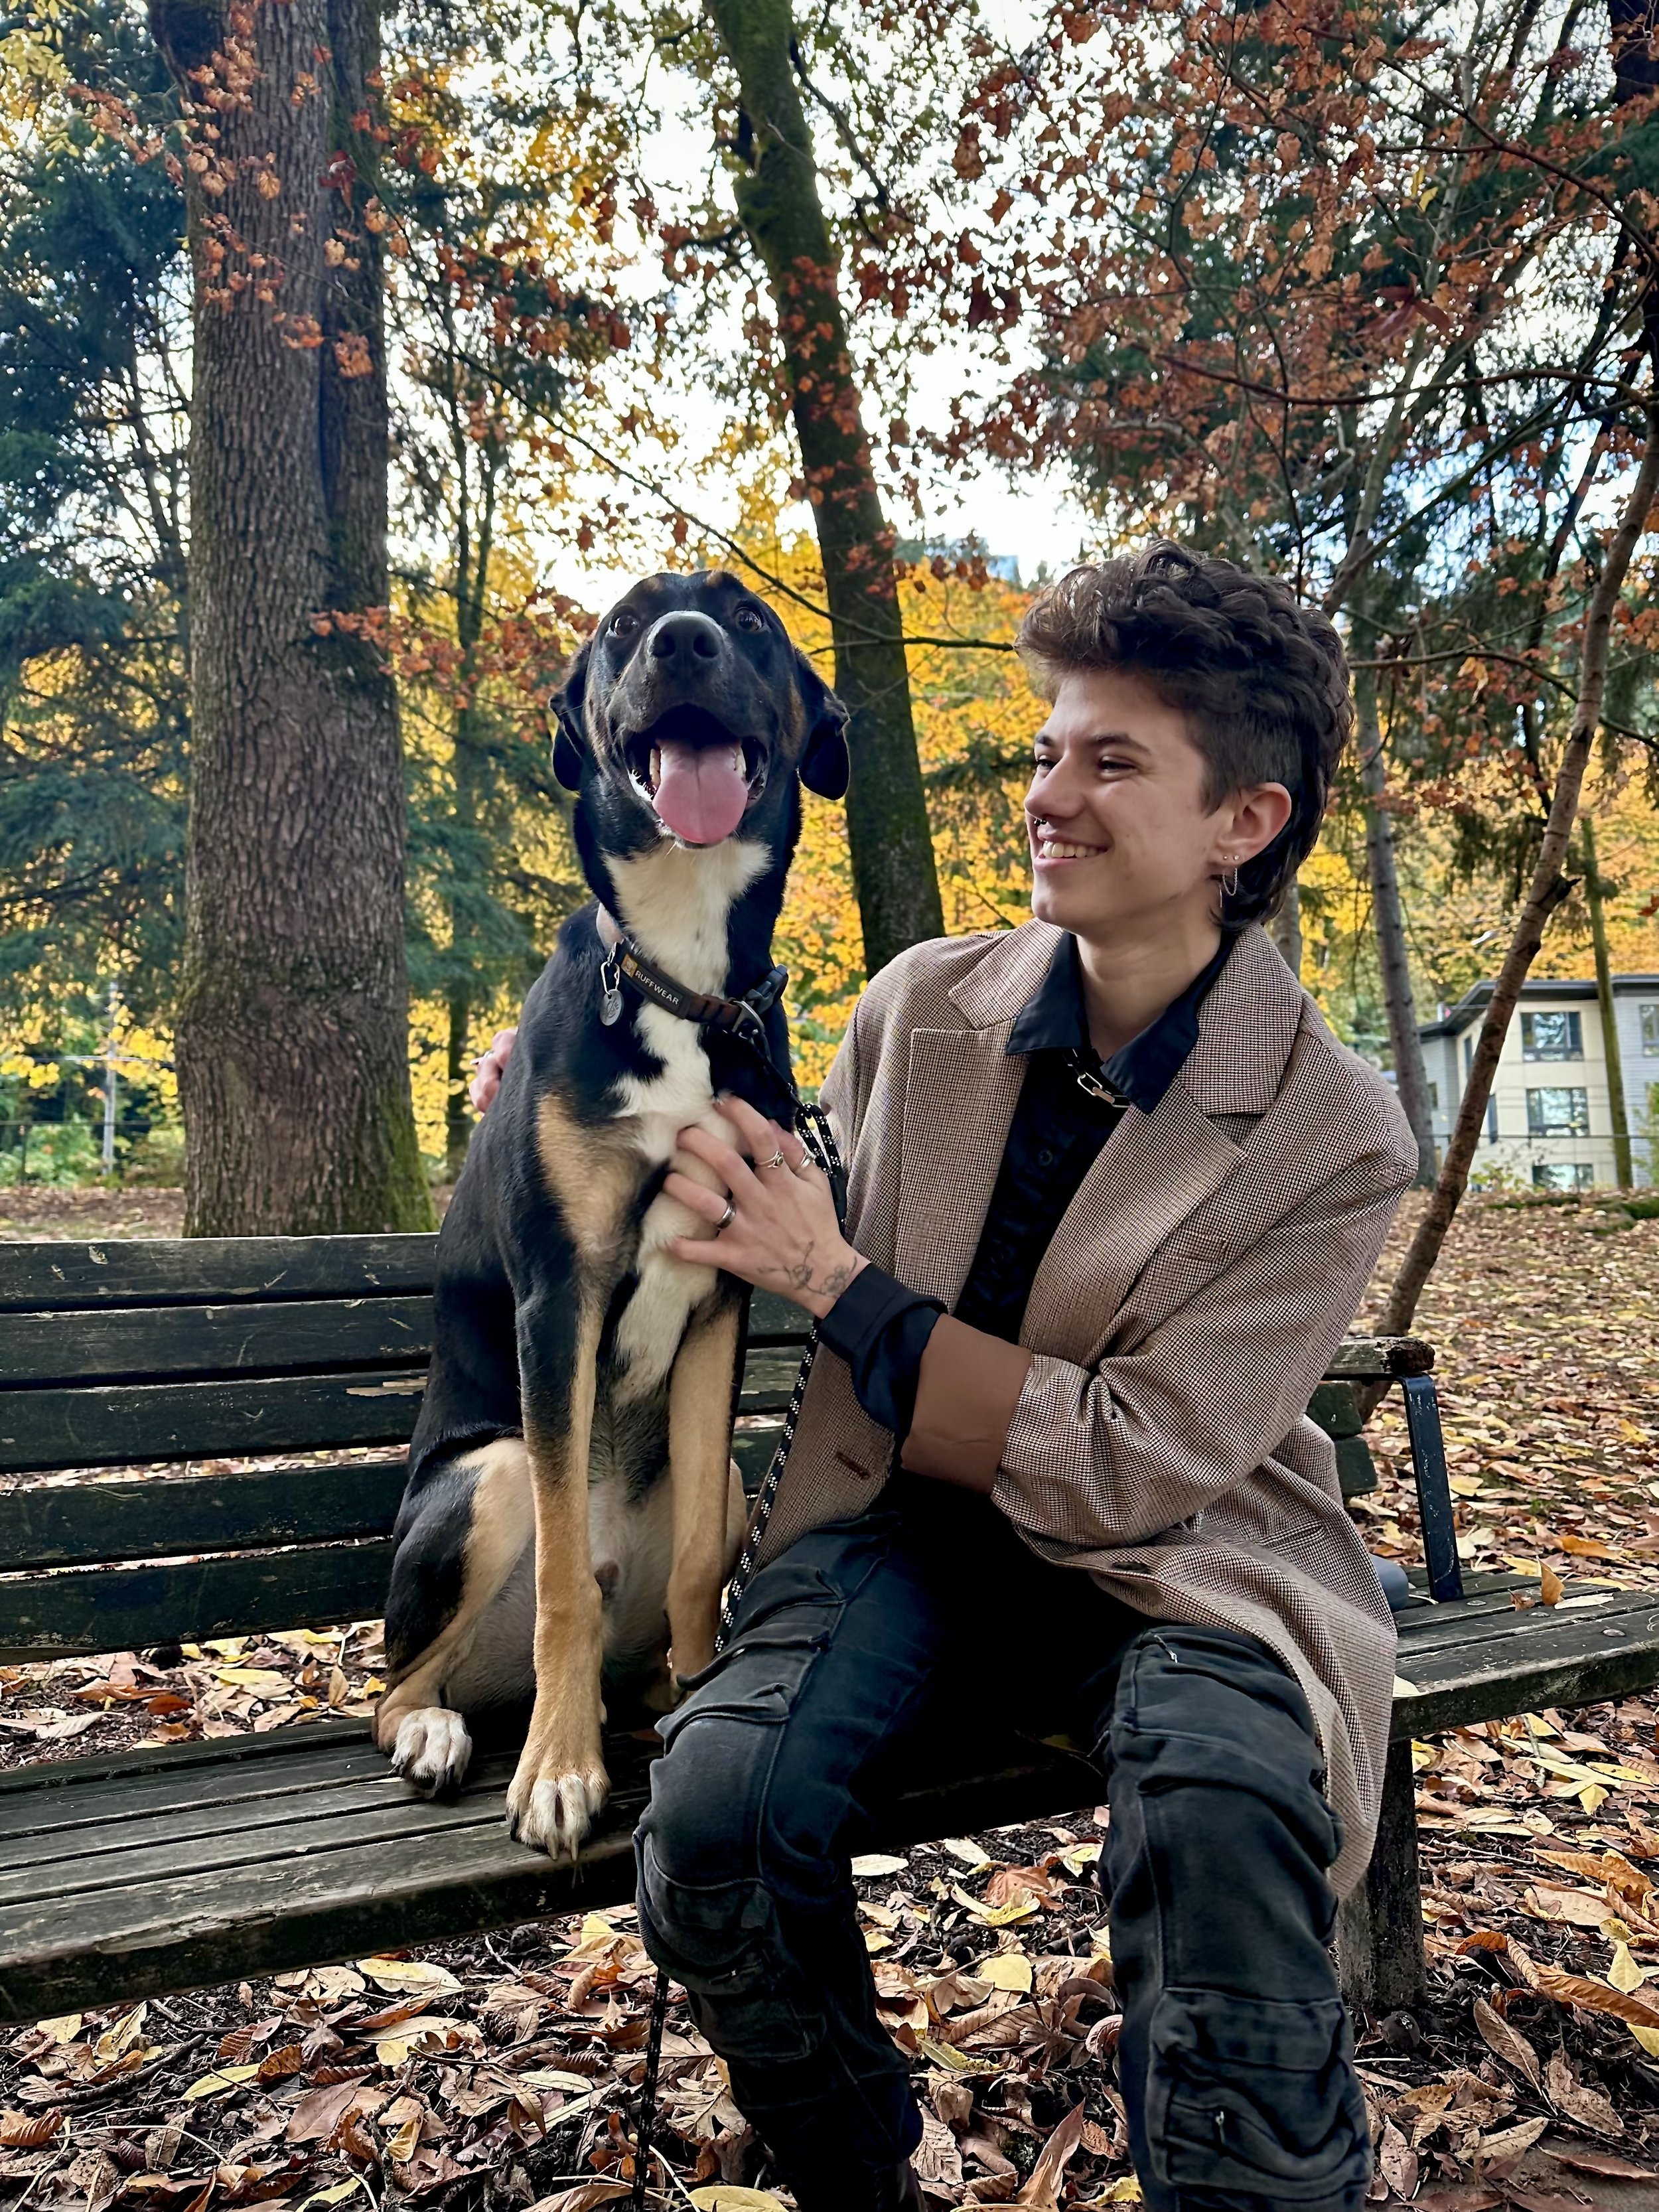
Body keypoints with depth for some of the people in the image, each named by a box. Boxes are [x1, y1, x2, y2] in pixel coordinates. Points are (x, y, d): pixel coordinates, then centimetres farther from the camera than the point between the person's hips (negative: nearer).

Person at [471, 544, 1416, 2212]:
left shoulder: (1332, 1134, -12)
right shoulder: (920, 1010, -1)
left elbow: (1132, 1470, -16)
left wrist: (827, 1276, -17)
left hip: (1167, 1562, -2)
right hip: (903, 1532, 3)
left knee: (1221, 1816, -35)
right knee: (713, 1818, -25)